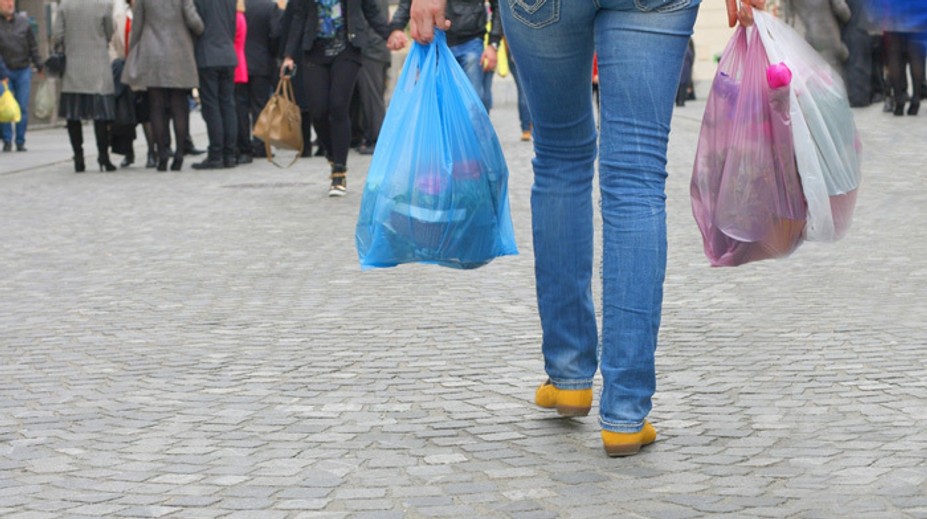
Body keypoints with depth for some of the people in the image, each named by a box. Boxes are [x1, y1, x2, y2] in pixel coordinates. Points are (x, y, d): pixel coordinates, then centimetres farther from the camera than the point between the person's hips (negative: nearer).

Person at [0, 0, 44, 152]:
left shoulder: (23, 21, 4)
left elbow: (33, 46, 9)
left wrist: (39, 66, 5)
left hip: (23, 70, 1)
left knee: (23, 107, 0)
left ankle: (20, 141, 6)